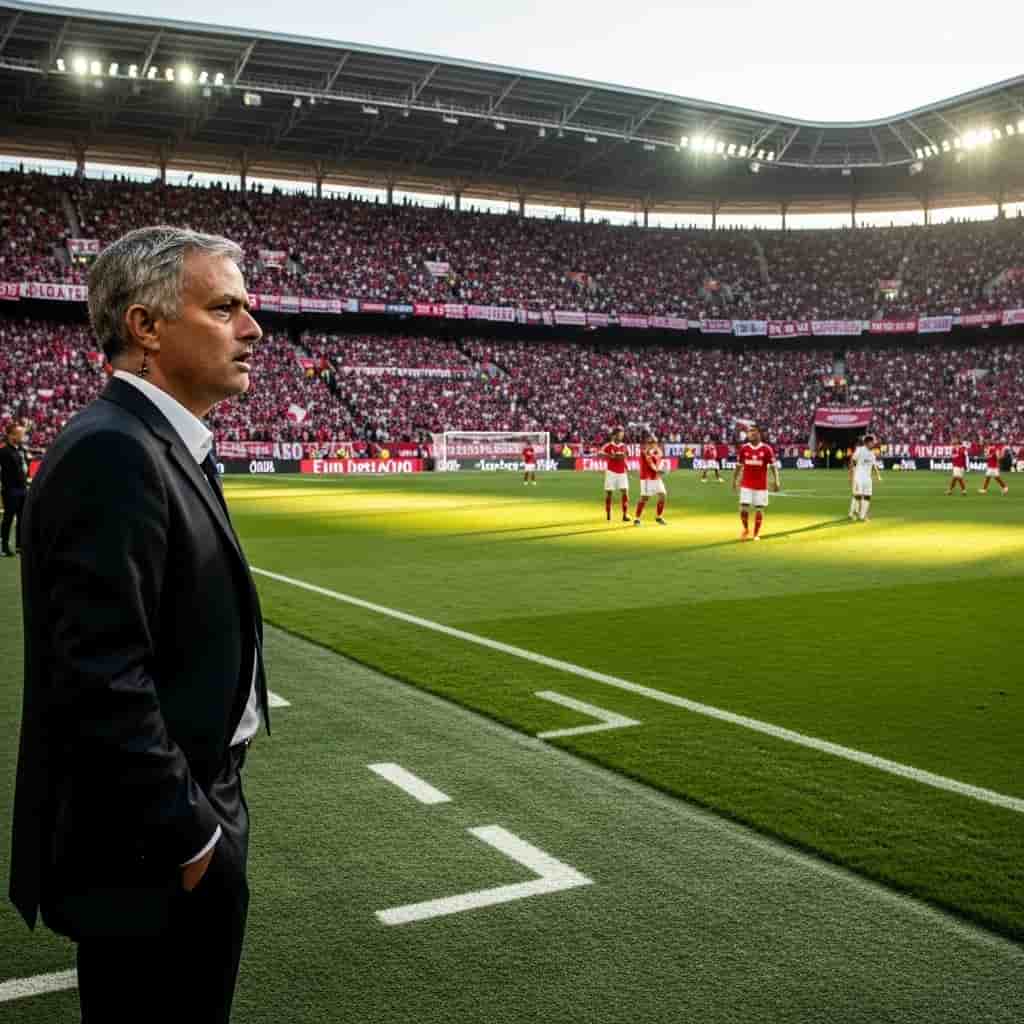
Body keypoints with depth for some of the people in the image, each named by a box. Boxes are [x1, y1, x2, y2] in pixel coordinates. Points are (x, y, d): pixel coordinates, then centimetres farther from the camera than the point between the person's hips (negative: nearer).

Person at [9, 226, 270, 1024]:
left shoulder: (157, 445, 9)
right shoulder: (112, 452, -23)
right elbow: (102, 681, -28)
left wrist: (201, 816, 15)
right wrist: (189, 835, -18)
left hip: (184, 816, 10)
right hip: (151, 850, -10)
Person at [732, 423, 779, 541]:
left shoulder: (766, 449, -5)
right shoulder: (743, 448, 1)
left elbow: (773, 466, -3)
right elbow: (738, 466, 10)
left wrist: (775, 481, -12)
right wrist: (734, 480, 8)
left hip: (761, 485, -1)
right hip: (746, 485, 1)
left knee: (759, 509, 3)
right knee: (743, 509, -5)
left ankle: (756, 534, 17)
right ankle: (746, 529, 20)